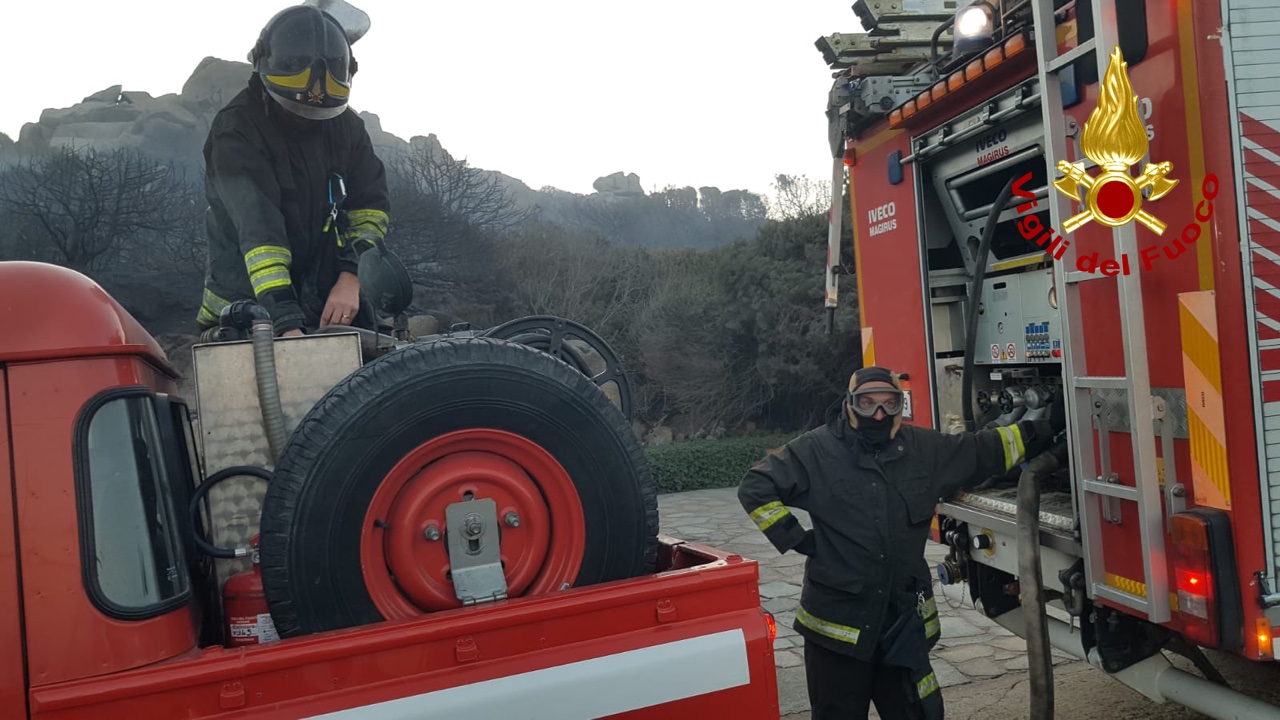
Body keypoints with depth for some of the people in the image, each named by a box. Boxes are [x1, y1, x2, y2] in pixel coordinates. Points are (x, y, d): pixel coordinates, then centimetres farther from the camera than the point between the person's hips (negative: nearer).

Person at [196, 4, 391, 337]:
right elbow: (257, 227, -25)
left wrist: (351, 276, -14)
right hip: (246, 305, -4)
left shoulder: (346, 125, 4)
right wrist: (286, 321, -34)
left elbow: (372, 205, 3)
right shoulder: (236, 129, -13)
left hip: (330, 298, 4)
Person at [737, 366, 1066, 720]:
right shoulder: (818, 449, -9)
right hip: (837, 619, -4)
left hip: (905, 619, 4)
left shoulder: (925, 447, 4)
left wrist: (1045, 429, 12)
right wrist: (794, 537, -9)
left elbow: (986, 451, 16)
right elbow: (756, 487, -6)